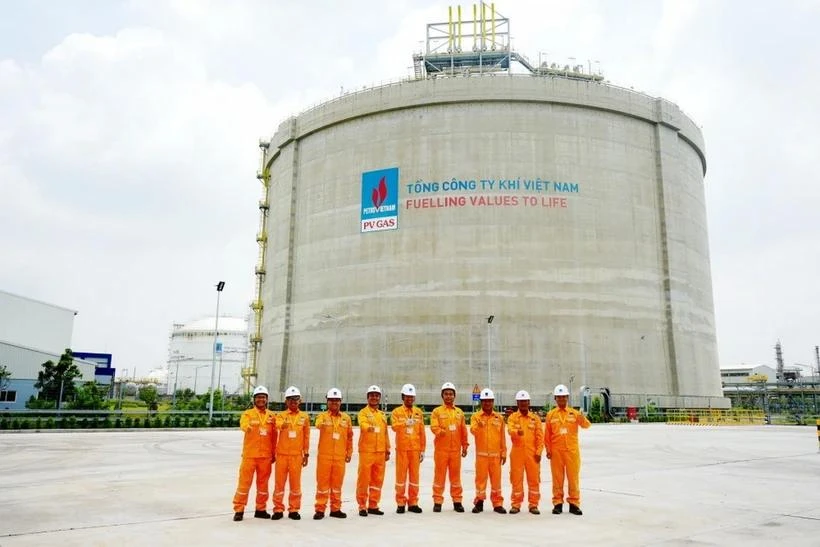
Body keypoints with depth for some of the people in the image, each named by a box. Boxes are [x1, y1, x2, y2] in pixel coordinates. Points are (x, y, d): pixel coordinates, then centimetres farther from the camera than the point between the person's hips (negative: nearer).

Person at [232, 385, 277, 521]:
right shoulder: (248, 414, -3)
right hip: (249, 454, -3)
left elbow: (274, 436, 11)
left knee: (263, 483, 12)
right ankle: (239, 510, 12)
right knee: (244, 482, 2)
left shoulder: (272, 415, 6)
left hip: (266, 455, 3)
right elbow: (244, 426, -25)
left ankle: (260, 509, 24)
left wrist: (274, 453, 11)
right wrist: (249, 426, -49)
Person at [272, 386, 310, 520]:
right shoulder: (280, 415, 2)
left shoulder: (304, 417, 5)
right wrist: (282, 425, -46)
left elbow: (306, 437, 10)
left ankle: (294, 510, 18)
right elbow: (278, 425, -22)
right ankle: (278, 509, 18)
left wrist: (306, 454, 9)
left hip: (297, 455, 1)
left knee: (295, 483, 6)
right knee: (280, 482, 6)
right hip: (282, 454, -1)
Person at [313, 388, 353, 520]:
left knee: (337, 482, 9)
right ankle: (320, 509, 10)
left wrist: (349, 453, 12)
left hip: (340, 456, 2)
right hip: (324, 455, -2)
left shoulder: (346, 418, 8)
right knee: (322, 482, 2)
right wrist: (323, 424, -46)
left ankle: (335, 509, 20)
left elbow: (349, 437, 14)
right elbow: (318, 425, -24)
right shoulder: (323, 416, 0)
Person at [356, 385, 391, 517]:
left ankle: (373, 505, 20)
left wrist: (387, 450, 17)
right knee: (364, 479, -2)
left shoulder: (382, 415, 17)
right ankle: (362, 506, 7)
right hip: (366, 451, -5)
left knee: (378, 479, 9)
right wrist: (369, 427, -46)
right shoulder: (363, 412, -1)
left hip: (380, 451, 5)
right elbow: (363, 424, -24)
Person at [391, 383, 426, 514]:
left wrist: (422, 450, 7)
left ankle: (413, 503, 16)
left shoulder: (419, 412, 9)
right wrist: (405, 423, -37)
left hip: (415, 449, 3)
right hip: (402, 448, -3)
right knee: (401, 475, 3)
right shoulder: (396, 412, 0)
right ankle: (400, 503, 12)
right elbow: (394, 426, -18)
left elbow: (422, 432, 10)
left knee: (414, 475, 7)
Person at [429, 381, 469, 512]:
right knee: (440, 475, 2)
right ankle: (437, 501, 10)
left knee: (456, 475, 7)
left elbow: (463, 431, 13)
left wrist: (465, 446, 11)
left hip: (456, 449, 3)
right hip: (441, 449, -2)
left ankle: (457, 501, 17)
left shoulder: (459, 412, 11)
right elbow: (434, 427, -10)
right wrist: (440, 431, -29)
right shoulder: (437, 411, 2)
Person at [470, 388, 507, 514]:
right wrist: (478, 426, -38)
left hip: (496, 454, 1)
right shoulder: (476, 416, 1)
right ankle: (479, 502, 15)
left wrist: (504, 453, 7)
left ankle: (497, 504, 14)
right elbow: (472, 431, -17)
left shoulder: (499, 417, 7)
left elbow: (502, 437, 9)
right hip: (481, 454, -1)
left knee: (496, 479, 5)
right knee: (480, 478, 4)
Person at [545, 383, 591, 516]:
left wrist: (583, 420, -36)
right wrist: (548, 450, 0)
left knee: (573, 477, 4)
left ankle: (574, 503, 14)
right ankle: (558, 503, 16)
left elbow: (586, 425, -13)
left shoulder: (574, 413, 2)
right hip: (556, 451, 0)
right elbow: (547, 434, 5)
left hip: (572, 450, 0)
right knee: (557, 478, 7)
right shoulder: (551, 414, 3)